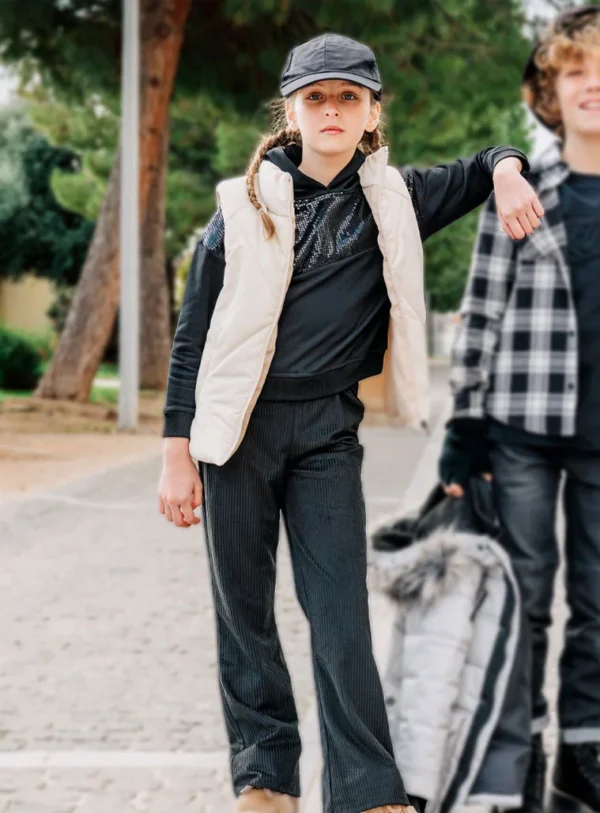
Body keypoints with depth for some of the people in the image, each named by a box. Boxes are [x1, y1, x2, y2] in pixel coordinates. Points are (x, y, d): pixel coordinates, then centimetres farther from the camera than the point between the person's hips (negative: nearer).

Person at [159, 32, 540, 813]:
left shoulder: (393, 200, 4)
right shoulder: (245, 206, -1)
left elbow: (482, 168, 18)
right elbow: (194, 336, 2)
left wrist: (507, 172, -7)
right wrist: (177, 452, -2)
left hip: (326, 428, 1)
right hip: (239, 426, 0)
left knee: (340, 610, -6)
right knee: (244, 608, 5)